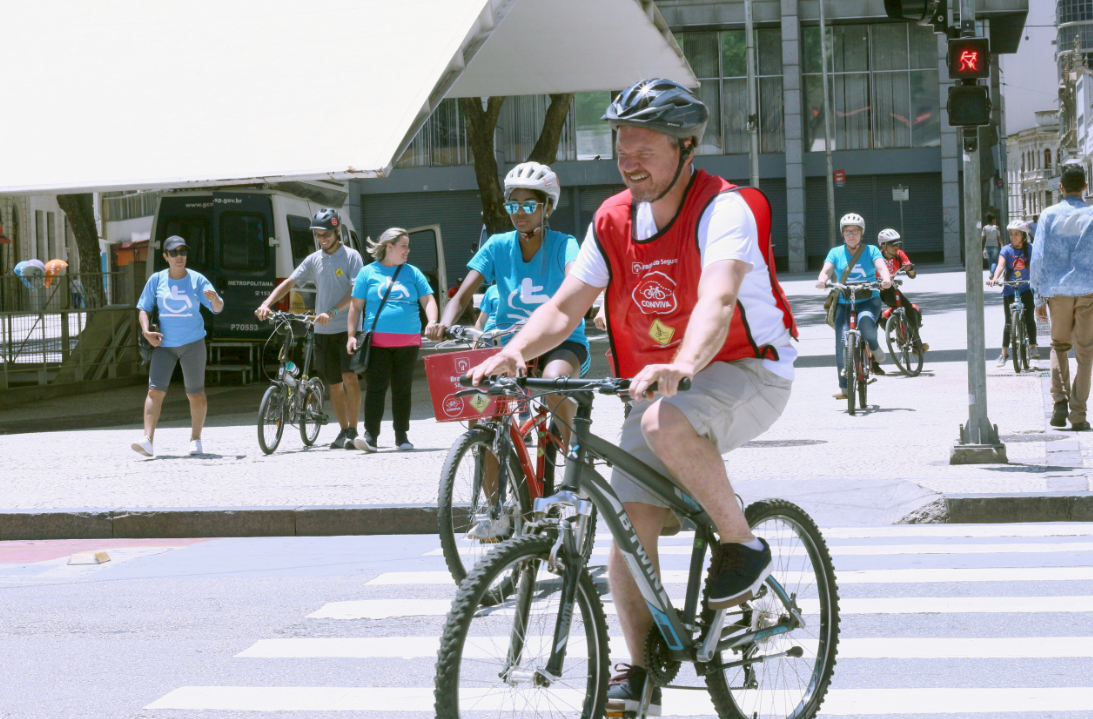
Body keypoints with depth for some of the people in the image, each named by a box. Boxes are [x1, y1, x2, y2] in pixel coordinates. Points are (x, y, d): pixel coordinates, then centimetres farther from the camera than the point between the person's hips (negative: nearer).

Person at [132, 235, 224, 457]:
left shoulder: (197, 279, -1)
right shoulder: (156, 280, 2)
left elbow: (218, 308, -5)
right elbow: (144, 309, 8)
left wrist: (214, 298, -29)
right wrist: (146, 332, -10)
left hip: (192, 343, 0)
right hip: (164, 344, 0)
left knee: (195, 394, 6)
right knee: (155, 390, -13)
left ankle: (195, 439, 20)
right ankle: (148, 440, -20)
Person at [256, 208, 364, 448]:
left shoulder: (351, 256, -4)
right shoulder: (314, 260, 10)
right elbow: (290, 282, 8)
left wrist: (332, 312, -26)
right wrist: (266, 304, -6)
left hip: (346, 328, -5)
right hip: (323, 331, 5)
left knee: (349, 377, -16)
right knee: (333, 383, 8)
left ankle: (352, 430, -10)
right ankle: (343, 431, 18)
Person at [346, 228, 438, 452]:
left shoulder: (412, 272, 12)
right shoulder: (368, 273, 6)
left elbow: (428, 300, 8)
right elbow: (356, 306, 6)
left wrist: (432, 322, -10)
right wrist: (351, 335, -2)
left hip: (408, 341, 2)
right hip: (377, 341, -2)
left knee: (403, 390, 7)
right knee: (375, 388, -10)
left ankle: (402, 437, 14)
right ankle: (371, 436, -12)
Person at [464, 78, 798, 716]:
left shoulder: (724, 209, -18)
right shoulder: (613, 221, 2)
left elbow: (717, 299, -36)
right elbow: (566, 305, -1)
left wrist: (683, 366, -55)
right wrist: (514, 352, -22)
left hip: (748, 374, -6)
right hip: (661, 386, 6)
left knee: (667, 423, -37)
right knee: (629, 519, -7)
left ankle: (743, 545, -16)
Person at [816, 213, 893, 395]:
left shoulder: (871, 251, 5)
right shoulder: (836, 253, 8)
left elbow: (881, 266, -12)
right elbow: (827, 269, -9)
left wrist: (886, 278, -35)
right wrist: (822, 279, -33)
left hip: (868, 300, -2)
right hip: (844, 303, 2)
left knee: (865, 320, -34)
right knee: (841, 343, -10)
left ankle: (874, 350, -1)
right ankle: (844, 386, -3)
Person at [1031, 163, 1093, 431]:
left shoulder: (1049, 215, -1)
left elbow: (1038, 258, -3)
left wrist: (1038, 298, 3)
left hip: (1057, 291, 1)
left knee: (1059, 346, 20)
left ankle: (1060, 401, 3)